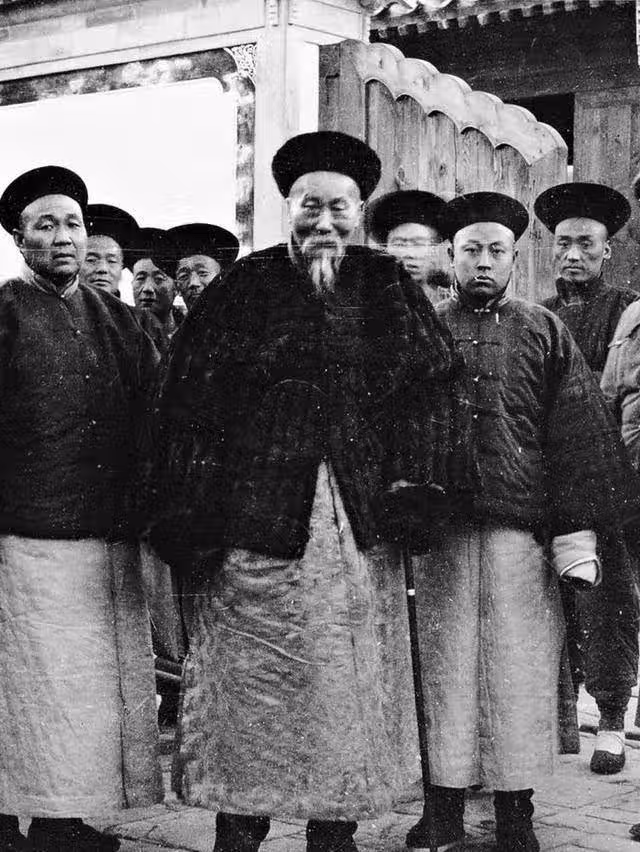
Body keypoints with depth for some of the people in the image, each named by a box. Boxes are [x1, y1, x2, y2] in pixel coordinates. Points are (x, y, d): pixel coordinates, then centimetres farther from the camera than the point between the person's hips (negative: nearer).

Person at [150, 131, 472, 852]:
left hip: (360, 522, 3)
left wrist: (411, 482, -3)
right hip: (257, 517, -2)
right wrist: (194, 516, -9)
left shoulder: (387, 291, 9)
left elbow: (428, 387, 9)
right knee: (248, 682, 1)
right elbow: (190, 406, -3)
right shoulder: (244, 290, 1)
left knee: (352, 686, 6)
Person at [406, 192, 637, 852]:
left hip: (522, 527, 0)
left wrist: (575, 537, -4)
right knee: (443, 665, 3)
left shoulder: (544, 334, 10)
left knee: (519, 668, 1)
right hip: (438, 526, 0)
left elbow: (577, 436, 5)